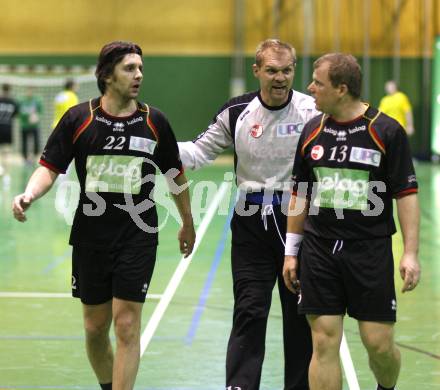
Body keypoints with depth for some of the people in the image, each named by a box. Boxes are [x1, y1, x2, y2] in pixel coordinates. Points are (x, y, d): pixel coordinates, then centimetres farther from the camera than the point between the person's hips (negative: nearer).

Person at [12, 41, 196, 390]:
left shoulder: (154, 121, 0)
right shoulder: (78, 119, -3)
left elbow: (175, 174, 13)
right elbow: (50, 168, -2)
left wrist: (187, 223, 21)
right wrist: (29, 195, -23)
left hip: (138, 237, -1)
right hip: (90, 239, 1)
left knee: (127, 325, -8)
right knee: (95, 328, 9)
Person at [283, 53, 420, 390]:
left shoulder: (387, 131, -6)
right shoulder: (312, 131, 7)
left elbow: (406, 194, -5)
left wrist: (411, 253, -12)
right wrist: (291, 251, 13)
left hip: (371, 251, -3)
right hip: (319, 251, 3)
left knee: (379, 343, -2)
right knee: (324, 342, -1)